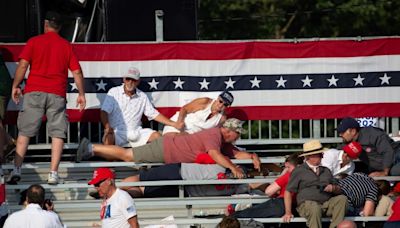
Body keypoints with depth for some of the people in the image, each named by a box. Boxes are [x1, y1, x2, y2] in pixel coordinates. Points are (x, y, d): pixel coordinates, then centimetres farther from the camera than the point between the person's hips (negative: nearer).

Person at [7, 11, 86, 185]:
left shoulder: (34, 42, 4)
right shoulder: (66, 46, 9)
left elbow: (23, 65, -4)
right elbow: (77, 72, 6)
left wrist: (15, 86, 4)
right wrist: (81, 94, 13)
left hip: (34, 92, 0)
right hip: (57, 94, 0)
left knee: (24, 132, 4)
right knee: (58, 134, 3)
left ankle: (16, 170, -3)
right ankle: (53, 173, -4)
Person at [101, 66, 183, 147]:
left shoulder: (142, 97, 12)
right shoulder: (114, 92, 2)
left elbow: (154, 114, 14)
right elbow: (104, 111, -7)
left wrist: (174, 124, 3)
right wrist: (107, 127, -27)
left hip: (135, 131, 4)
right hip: (117, 131, -4)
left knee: (156, 136, -17)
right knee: (108, 138, -37)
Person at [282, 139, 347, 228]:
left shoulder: (326, 170, 24)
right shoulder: (299, 171, 10)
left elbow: (338, 190, 25)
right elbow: (288, 192, 6)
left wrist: (333, 188, -1)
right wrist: (288, 212, -4)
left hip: (327, 203, 4)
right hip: (307, 203, -4)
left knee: (342, 199, -24)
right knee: (315, 208, -38)